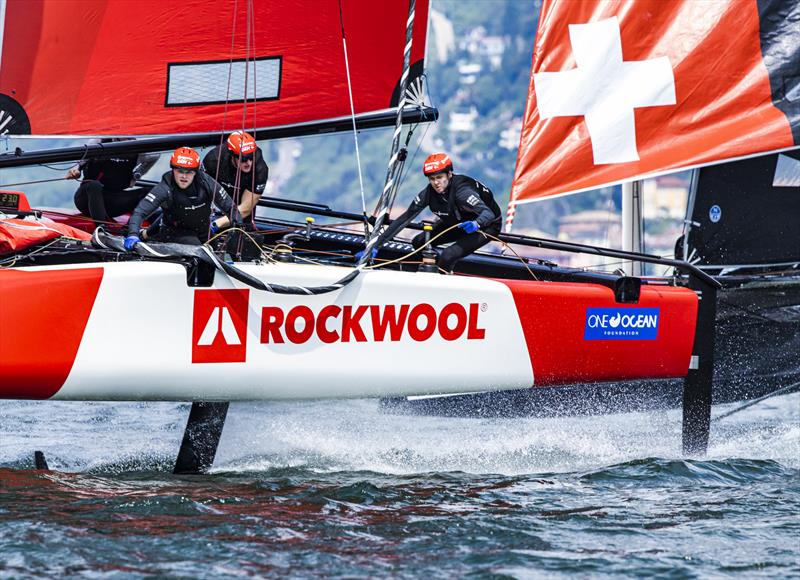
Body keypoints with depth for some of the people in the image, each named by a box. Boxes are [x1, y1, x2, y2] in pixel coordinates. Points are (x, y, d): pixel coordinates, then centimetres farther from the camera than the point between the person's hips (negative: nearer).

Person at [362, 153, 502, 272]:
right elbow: (404, 219, -17)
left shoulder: (462, 191, -35)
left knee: (448, 256, -26)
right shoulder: (429, 193, -18)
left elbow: (489, 213, -42)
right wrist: (376, 246, -21)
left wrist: (476, 224, -66)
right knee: (419, 242, -3)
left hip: (487, 225, -7)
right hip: (458, 222, 7)